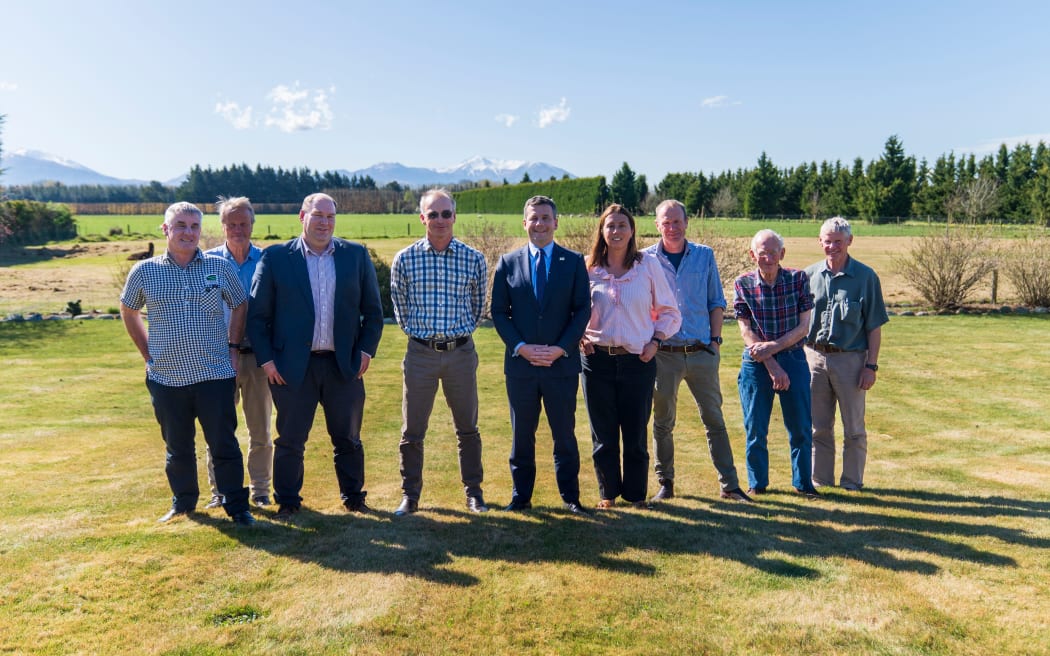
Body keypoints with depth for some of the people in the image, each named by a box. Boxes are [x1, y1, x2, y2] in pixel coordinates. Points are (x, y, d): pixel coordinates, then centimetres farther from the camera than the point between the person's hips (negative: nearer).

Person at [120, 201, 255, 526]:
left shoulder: (219, 267, 0)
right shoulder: (144, 272, 2)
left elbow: (240, 305, 13)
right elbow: (129, 312, 17)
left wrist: (232, 347, 6)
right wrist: (148, 353, 9)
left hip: (215, 374, -1)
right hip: (166, 377, 1)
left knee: (224, 444, 2)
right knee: (177, 447, 13)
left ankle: (236, 505, 13)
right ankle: (183, 502, 30)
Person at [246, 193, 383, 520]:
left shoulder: (356, 255, 5)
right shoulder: (275, 257, 0)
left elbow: (373, 310, 8)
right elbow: (257, 315, 1)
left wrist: (367, 349, -1)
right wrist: (266, 359, -5)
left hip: (345, 364, 2)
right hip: (292, 366, -1)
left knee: (348, 439, 12)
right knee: (289, 440, 8)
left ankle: (353, 497, 29)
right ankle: (287, 502, 25)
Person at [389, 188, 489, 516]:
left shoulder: (474, 259, -1)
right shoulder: (404, 259, -2)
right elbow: (399, 307, 10)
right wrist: (417, 331, 12)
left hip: (461, 352, 0)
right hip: (420, 353, 0)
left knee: (468, 428, 11)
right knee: (412, 431, 7)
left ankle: (473, 491, 25)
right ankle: (410, 495, 21)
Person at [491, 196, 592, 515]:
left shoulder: (574, 261, 3)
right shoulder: (508, 263, 5)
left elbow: (583, 310, -1)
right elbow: (499, 312, 3)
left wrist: (560, 349, -12)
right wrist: (522, 347, -10)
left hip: (562, 363, -1)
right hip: (520, 364, 1)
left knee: (565, 434, 9)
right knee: (522, 436, 10)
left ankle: (570, 496, 22)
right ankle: (521, 495, 23)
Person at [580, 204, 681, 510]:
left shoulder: (648, 264, 0)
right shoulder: (588, 267, 2)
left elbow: (669, 312, 7)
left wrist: (656, 342, -5)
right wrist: (578, 338, -1)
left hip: (638, 361, -1)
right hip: (597, 360, 1)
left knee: (636, 433, 6)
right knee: (603, 435, 9)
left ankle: (635, 494, 24)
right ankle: (608, 493, 25)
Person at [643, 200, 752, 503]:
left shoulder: (705, 255, 7)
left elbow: (716, 302, 10)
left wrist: (715, 339, 2)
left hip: (702, 352, 1)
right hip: (664, 353, -1)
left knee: (714, 419, 6)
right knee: (663, 422, 8)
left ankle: (729, 484, 14)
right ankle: (665, 483, 20)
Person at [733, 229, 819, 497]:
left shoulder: (798, 279, -2)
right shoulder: (743, 284, -3)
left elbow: (804, 326, -4)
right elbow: (747, 332, -6)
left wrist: (772, 347, -16)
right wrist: (772, 366, -12)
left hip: (793, 358, 1)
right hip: (756, 364, 0)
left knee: (801, 427, 6)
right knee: (755, 429, 6)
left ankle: (803, 482, 23)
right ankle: (757, 483, 22)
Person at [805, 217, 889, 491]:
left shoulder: (865, 277, -2)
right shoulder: (809, 275, 6)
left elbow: (874, 327, -2)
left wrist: (871, 365, -7)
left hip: (850, 359, -2)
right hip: (814, 358, 3)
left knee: (854, 428, 7)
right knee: (819, 427, 11)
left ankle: (852, 482, 19)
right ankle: (821, 481, 22)